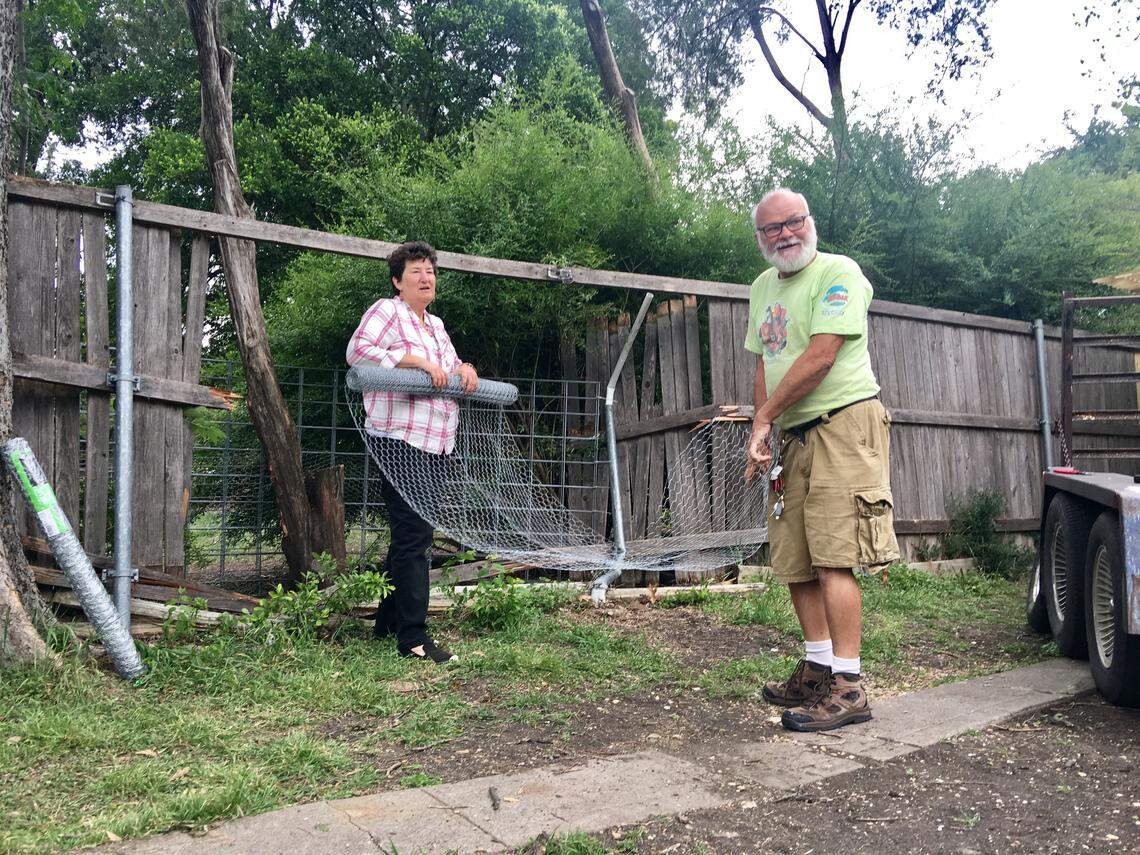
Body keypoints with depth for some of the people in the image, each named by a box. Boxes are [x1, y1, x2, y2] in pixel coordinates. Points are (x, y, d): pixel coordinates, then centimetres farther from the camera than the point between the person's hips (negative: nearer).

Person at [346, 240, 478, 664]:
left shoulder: (435, 325, 23)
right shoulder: (386, 311, -3)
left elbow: (450, 369, 29)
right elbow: (358, 349, -18)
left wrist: (465, 368, 5)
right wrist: (417, 360, -21)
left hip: (436, 446, 9)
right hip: (400, 441, -9)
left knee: (413, 536, 14)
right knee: (413, 537, -11)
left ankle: (388, 622, 26)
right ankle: (413, 637, -7)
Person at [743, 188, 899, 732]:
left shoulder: (838, 273, -6)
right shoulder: (761, 289, 19)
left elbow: (820, 358, -16)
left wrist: (764, 417, -9)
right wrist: (760, 434, 7)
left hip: (843, 424, -8)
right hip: (794, 437, 8)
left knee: (833, 558, -12)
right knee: (794, 561, 10)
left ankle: (847, 688, -5)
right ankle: (817, 670, 23)